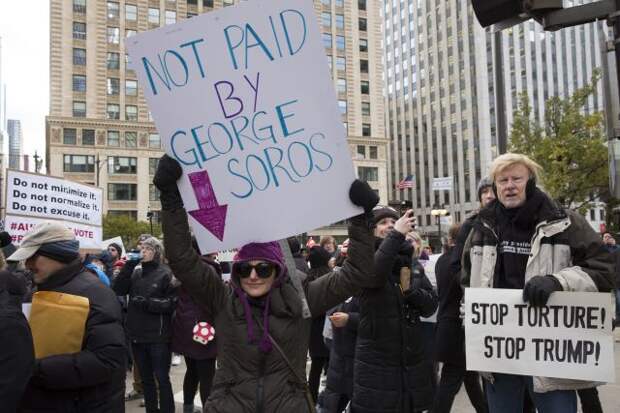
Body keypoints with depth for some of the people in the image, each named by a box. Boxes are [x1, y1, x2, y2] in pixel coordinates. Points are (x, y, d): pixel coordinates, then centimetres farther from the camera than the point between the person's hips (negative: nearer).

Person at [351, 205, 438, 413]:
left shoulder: (411, 261, 9)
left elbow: (430, 306, 6)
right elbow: (372, 273, -30)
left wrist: (410, 289, -11)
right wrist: (396, 235, -31)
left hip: (412, 358, 5)